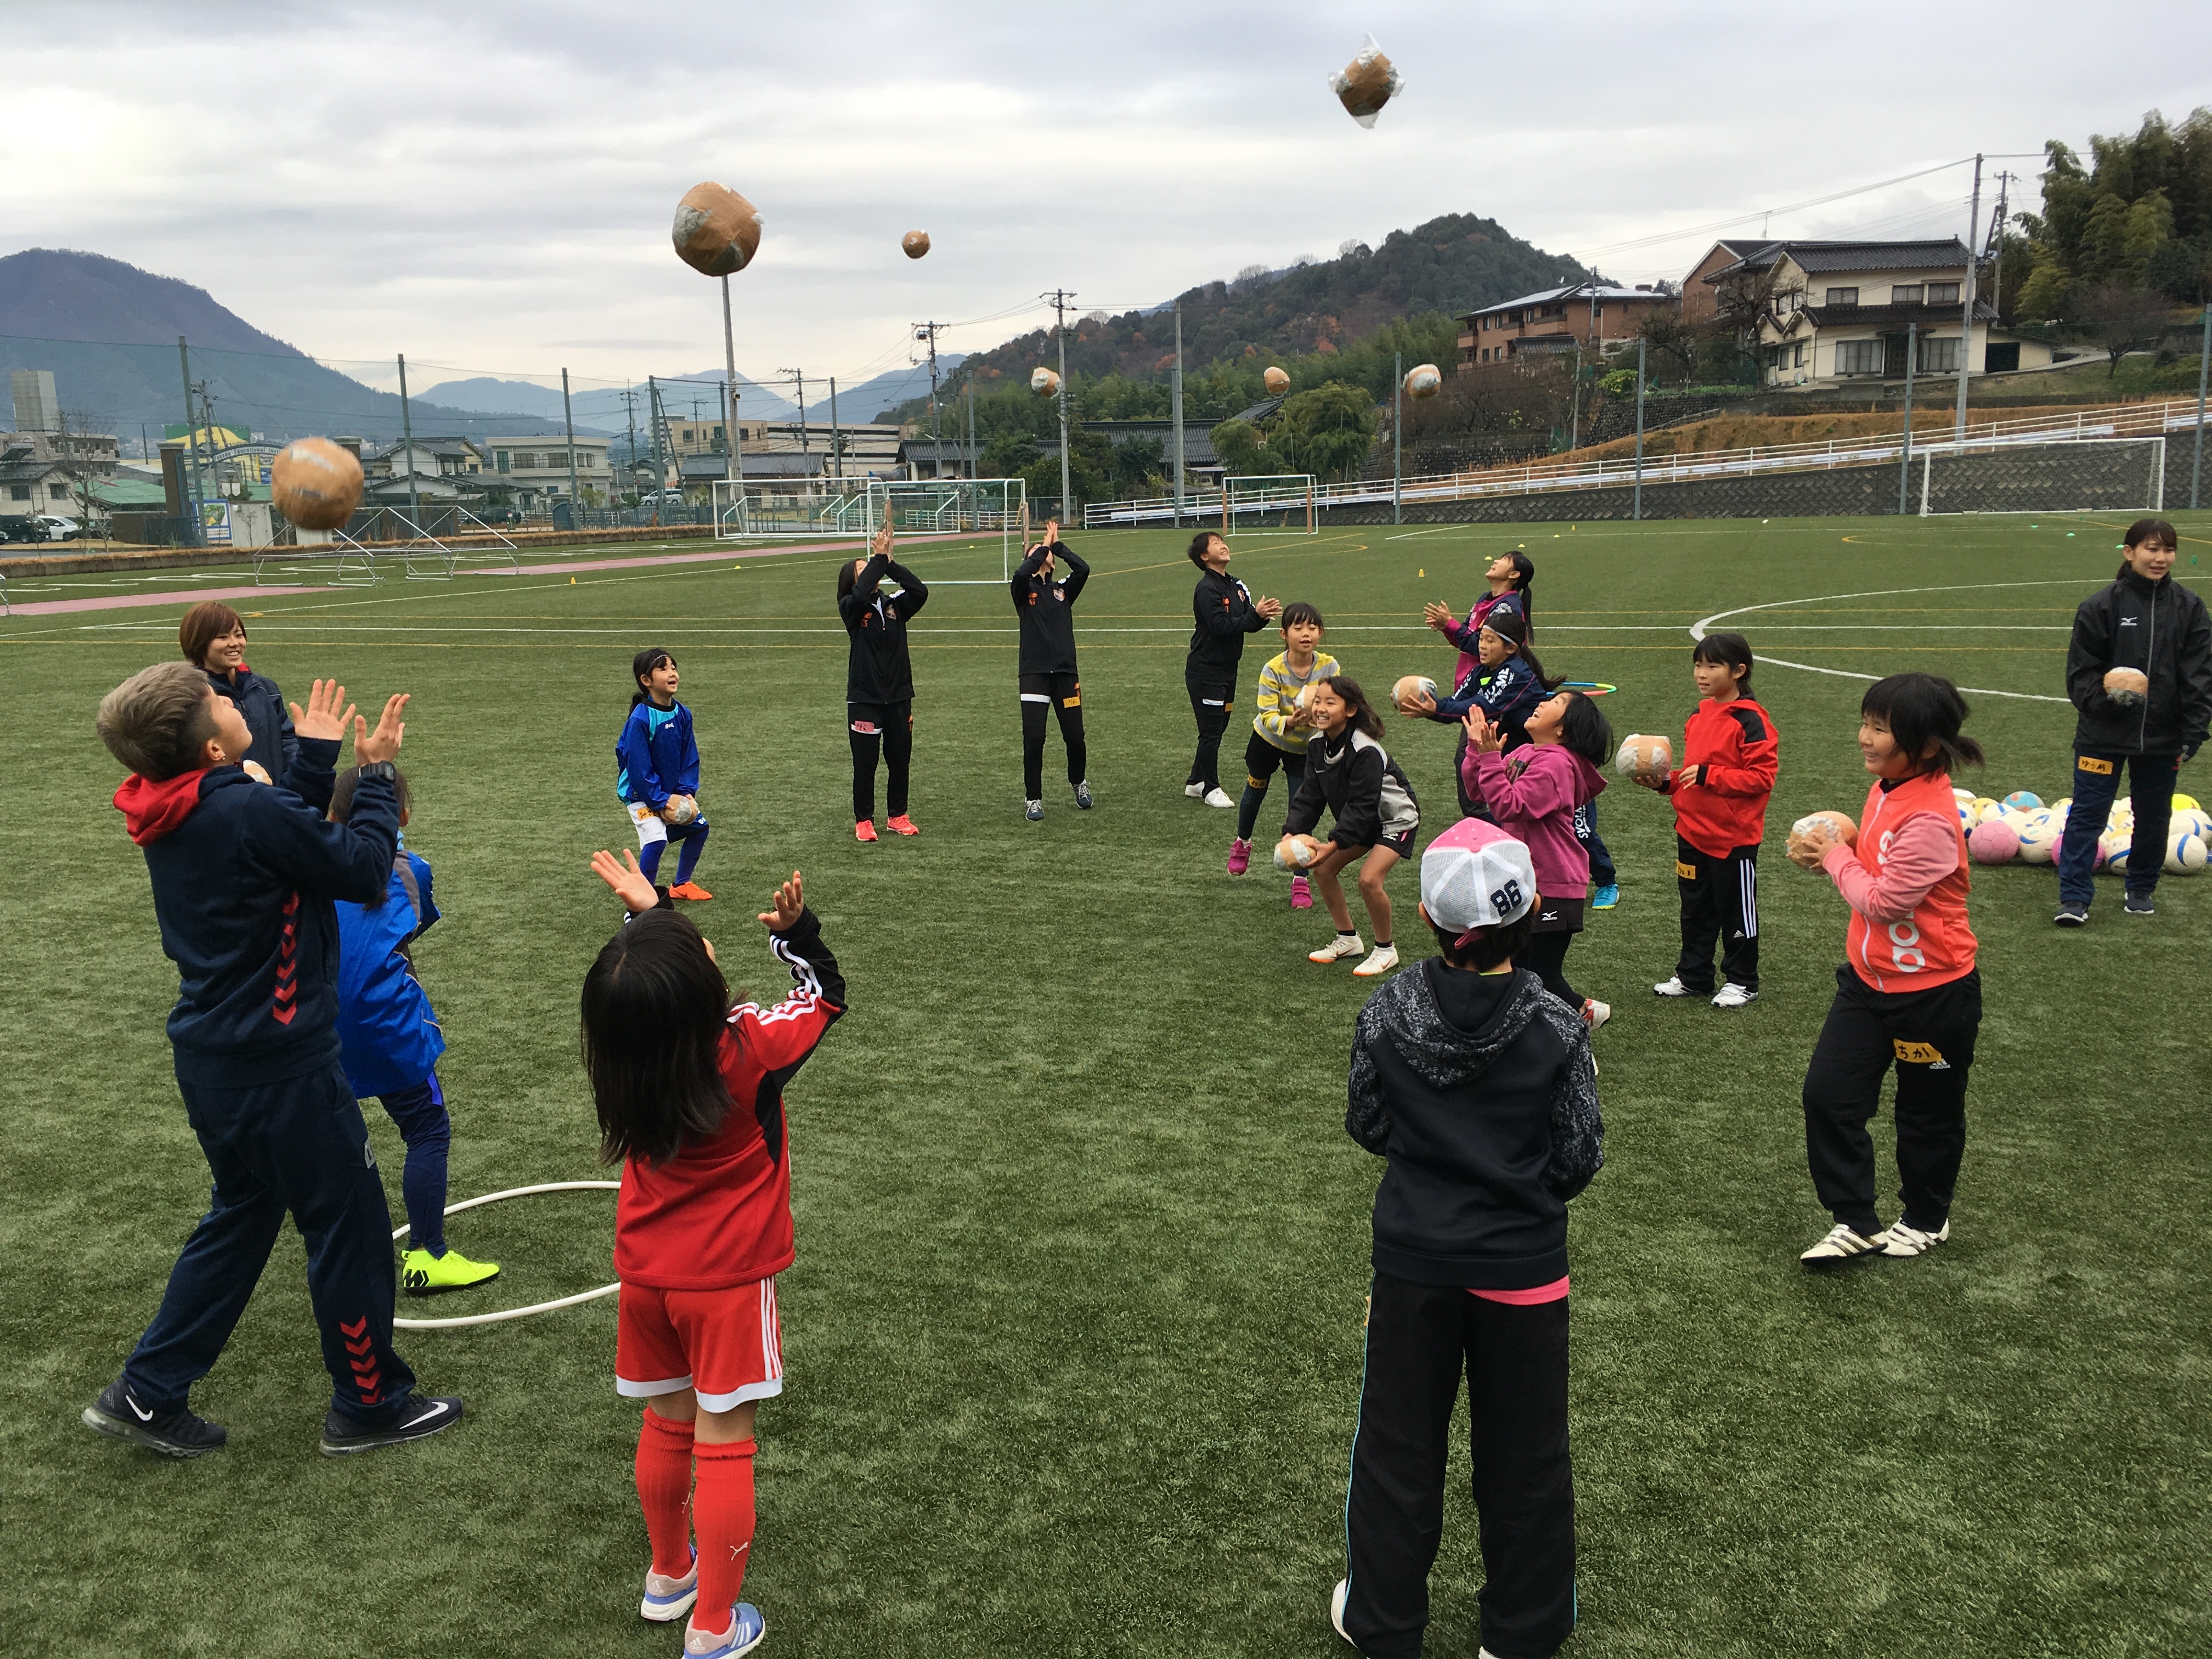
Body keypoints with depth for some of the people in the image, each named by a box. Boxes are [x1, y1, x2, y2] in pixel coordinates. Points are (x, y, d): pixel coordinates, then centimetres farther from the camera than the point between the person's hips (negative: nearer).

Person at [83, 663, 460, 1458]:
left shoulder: (172, 815, 2)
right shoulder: (246, 811, -25)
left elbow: (295, 839, 13)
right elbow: (362, 867, -16)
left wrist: (317, 759, 12)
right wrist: (376, 773, -5)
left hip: (212, 1058, 9)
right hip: (281, 1067, -9)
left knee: (242, 1215, 24)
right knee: (350, 1226, 8)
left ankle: (147, 1392, 29)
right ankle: (368, 1403, 23)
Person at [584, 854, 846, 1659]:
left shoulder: (626, 1055, -11)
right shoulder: (748, 1048, -23)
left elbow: (664, 1004, 13)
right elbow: (824, 997, -5)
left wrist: (650, 913, 14)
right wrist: (795, 928, -15)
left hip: (646, 1276, 5)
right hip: (726, 1282, -5)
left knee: (665, 1426, 22)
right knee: (723, 1446, 6)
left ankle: (668, 1575, 42)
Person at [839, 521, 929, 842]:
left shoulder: (894, 605, 7)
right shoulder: (850, 608, -3)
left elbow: (920, 592, -11)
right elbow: (860, 594, -26)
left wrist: (890, 562, -16)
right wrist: (879, 557, -23)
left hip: (898, 695, 4)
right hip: (864, 698, -4)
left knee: (900, 760, 10)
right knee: (865, 762, 2)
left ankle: (898, 816, 25)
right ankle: (863, 821, 14)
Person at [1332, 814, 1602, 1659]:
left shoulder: (1386, 1012, -13)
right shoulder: (1555, 1027, -17)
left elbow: (1367, 1127, -2)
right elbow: (1581, 1156, -9)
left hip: (1413, 1261, 1)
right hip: (1523, 1266, -1)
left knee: (1398, 1441, 17)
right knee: (1523, 1453, 17)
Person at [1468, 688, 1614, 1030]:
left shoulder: (1556, 764, -19)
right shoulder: (1526, 755, 9)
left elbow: (1509, 807, -27)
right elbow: (1479, 791, 9)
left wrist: (1491, 758, -27)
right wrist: (1478, 749, -3)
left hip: (1553, 890, -9)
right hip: (1526, 883, 9)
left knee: (1541, 976, -3)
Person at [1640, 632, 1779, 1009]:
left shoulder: (1751, 720, -16)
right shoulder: (1700, 715, 10)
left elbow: (1762, 777, -20)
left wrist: (1708, 776, -25)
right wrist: (1666, 782, 6)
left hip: (1734, 837, -8)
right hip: (1693, 833, 8)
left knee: (1736, 911, 7)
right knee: (1696, 910, 16)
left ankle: (1741, 981, 19)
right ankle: (1692, 976, 27)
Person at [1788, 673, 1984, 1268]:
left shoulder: (1929, 821, -29)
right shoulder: (1886, 790, 0)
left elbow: (1884, 902, -27)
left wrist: (1835, 855, -14)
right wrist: (1828, 853, -4)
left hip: (1932, 992, -8)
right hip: (1868, 979, 8)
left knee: (1928, 1113, 14)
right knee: (1828, 1094, 2)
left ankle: (1926, 1220, 36)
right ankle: (1857, 1223, 14)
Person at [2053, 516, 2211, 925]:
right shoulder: (2102, 605, -7)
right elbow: (2081, 669, -3)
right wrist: (2102, 701, -19)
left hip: (2162, 738, 3)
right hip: (2104, 735, -3)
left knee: (2153, 817, 15)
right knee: (2087, 814, -3)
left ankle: (2141, 890, 31)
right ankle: (2075, 898, 1)